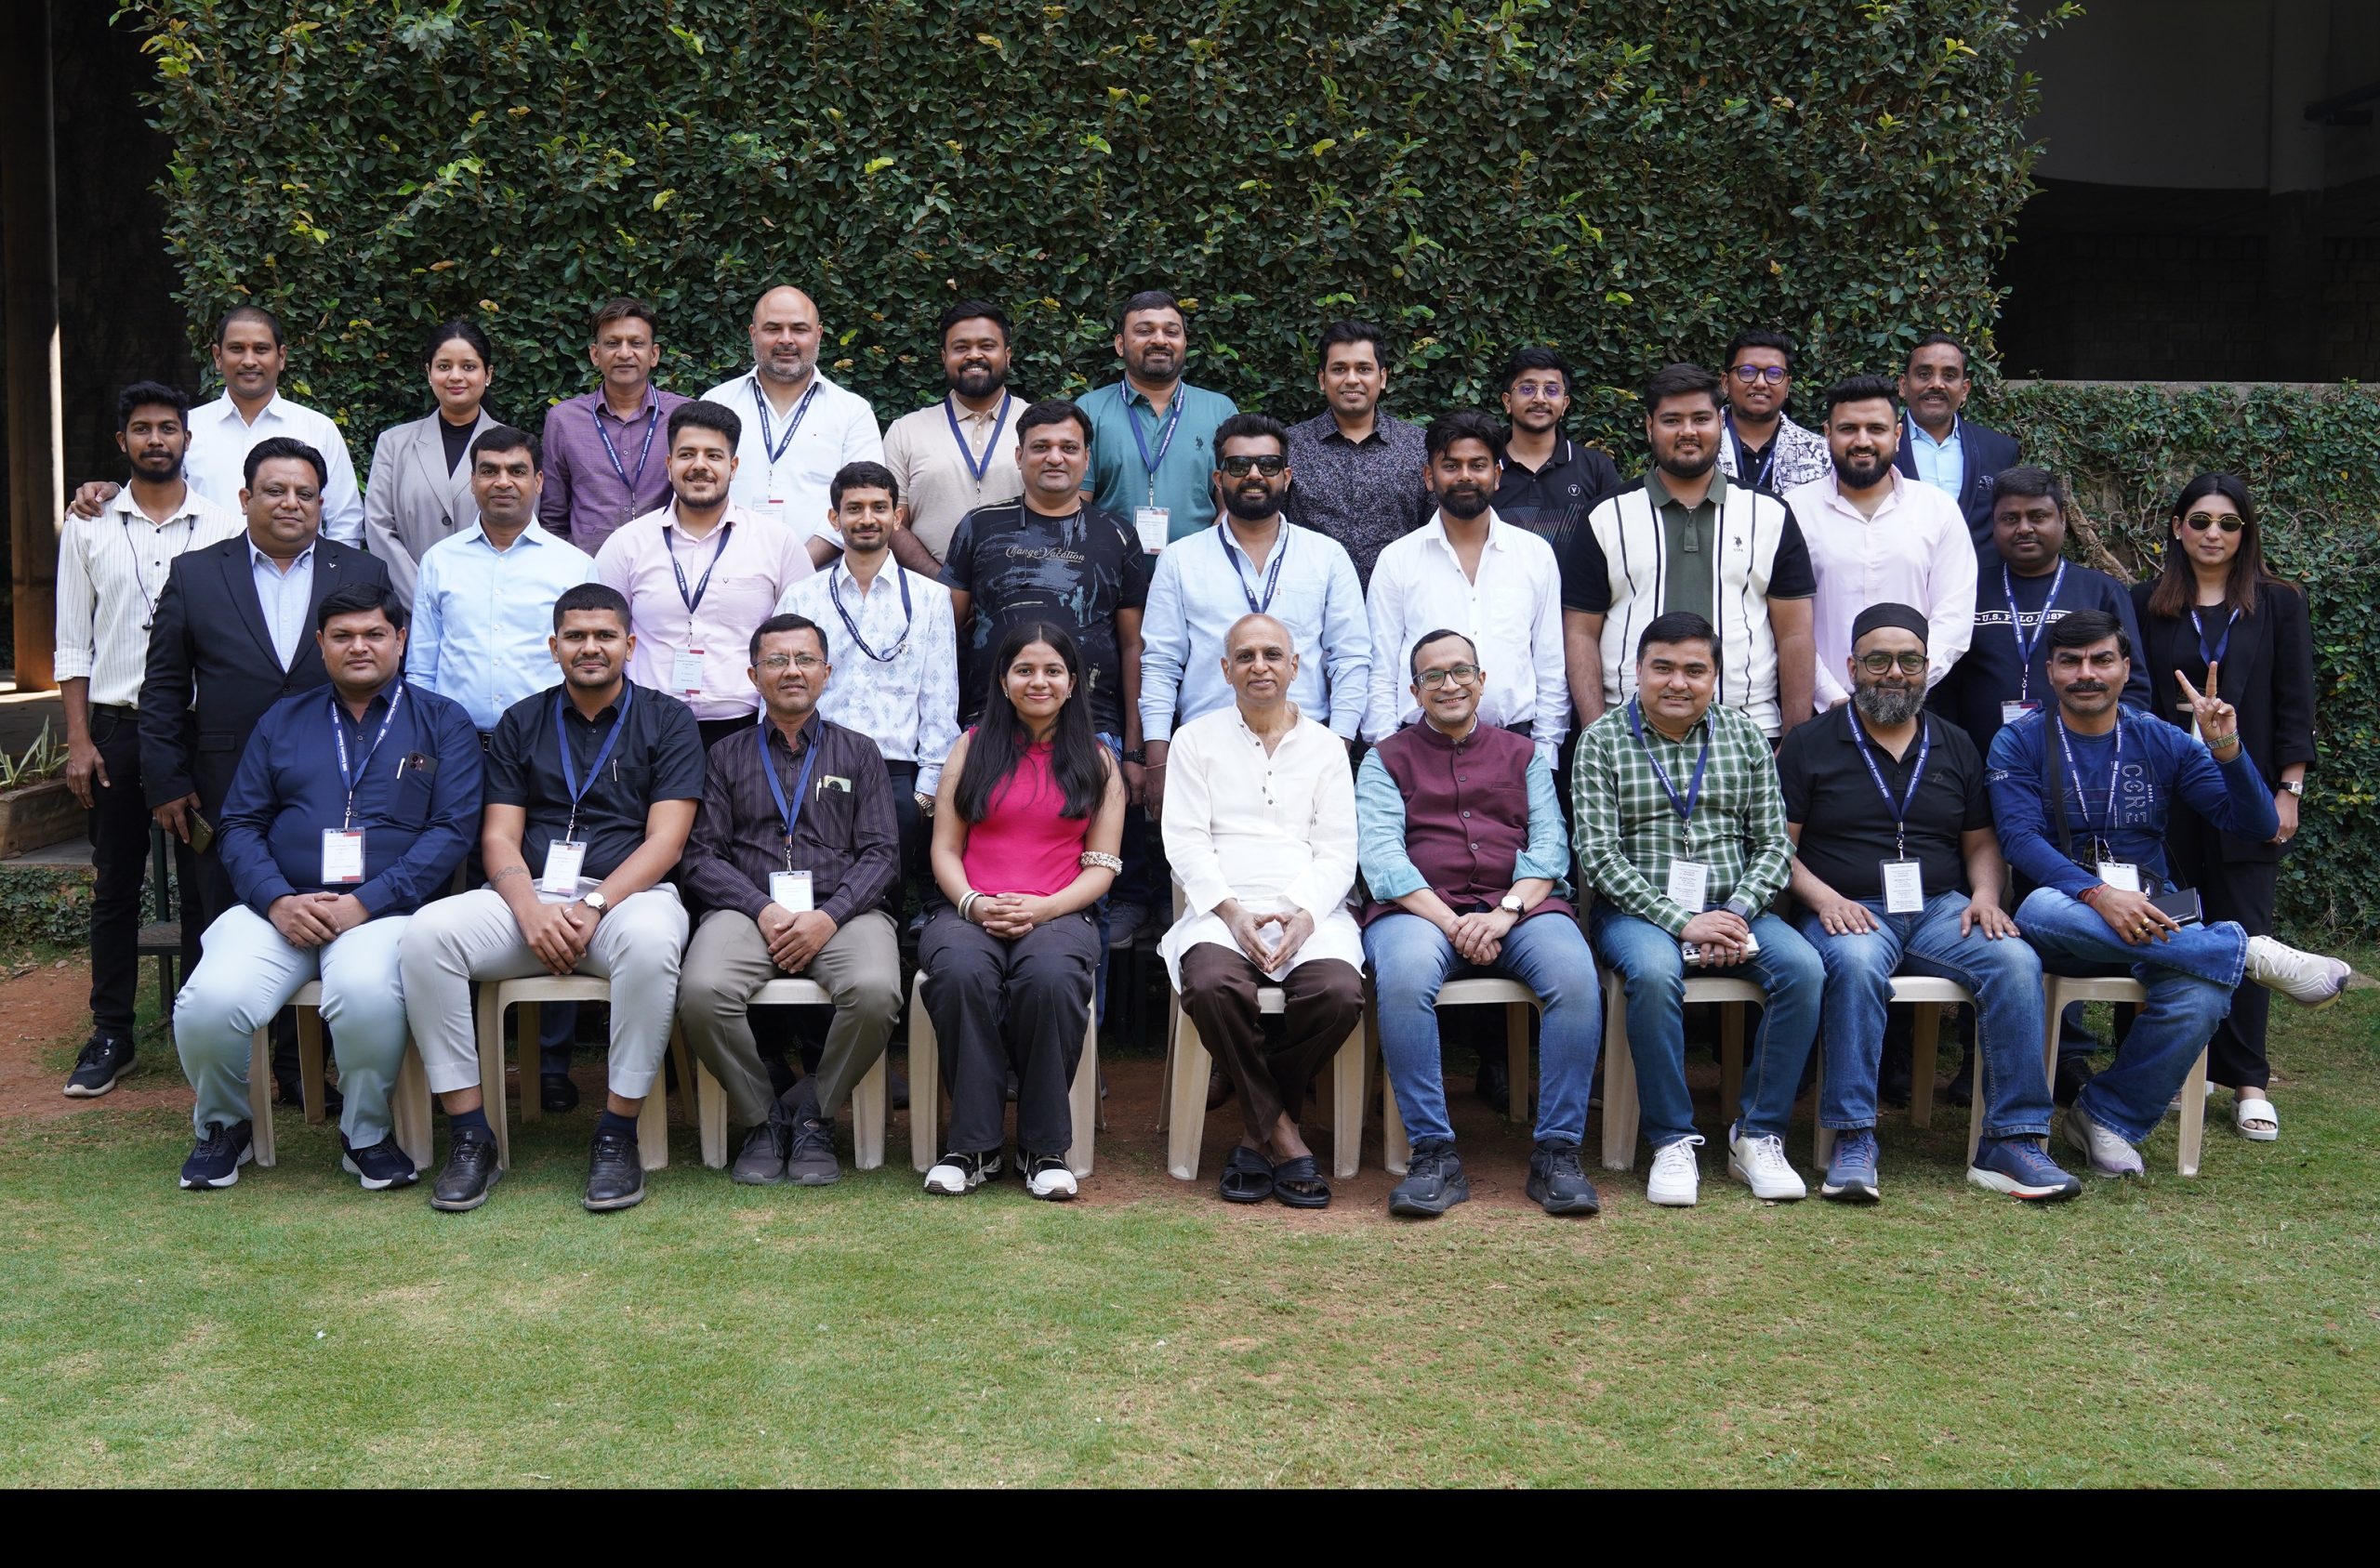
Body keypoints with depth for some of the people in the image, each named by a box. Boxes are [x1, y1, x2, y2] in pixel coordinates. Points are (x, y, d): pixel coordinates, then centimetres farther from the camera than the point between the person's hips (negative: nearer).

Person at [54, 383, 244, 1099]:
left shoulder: (224, 527, 3)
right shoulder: (88, 527, 6)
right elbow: (73, 643, 6)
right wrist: (79, 739, -1)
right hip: (116, 724, 1)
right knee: (115, 884, 6)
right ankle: (111, 1035, 14)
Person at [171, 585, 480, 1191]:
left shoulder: (442, 723, 11)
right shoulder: (283, 721, 20)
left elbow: (451, 830, -1)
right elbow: (241, 824, 13)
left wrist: (363, 903, -12)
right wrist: (278, 901, -7)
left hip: (386, 908, -3)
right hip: (279, 907, 3)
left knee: (365, 991, -37)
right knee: (209, 1003, -26)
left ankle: (366, 1135, -8)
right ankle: (222, 1126, 7)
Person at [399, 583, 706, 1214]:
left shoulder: (667, 720, 8)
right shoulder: (521, 723, 16)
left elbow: (665, 839, -2)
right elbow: (499, 837, 8)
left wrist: (594, 906, -17)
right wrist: (532, 911, -13)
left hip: (627, 894, -3)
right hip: (529, 898, 3)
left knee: (650, 938, -39)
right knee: (426, 933, -26)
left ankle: (617, 1138, -25)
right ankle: (469, 1137, -19)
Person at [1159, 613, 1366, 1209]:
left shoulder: (1325, 747, 18)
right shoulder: (1196, 740, 15)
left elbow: (1337, 851, 9)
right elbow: (1184, 839, 5)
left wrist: (1304, 913, -11)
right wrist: (1230, 910, -12)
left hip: (1309, 911, 1)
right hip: (1221, 909, -1)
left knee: (1339, 993, -31)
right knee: (1212, 986, -35)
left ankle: (1257, 1129, -7)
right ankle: (1281, 1134, -15)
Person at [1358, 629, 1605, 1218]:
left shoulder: (1522, 755, 22)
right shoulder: (1387, 759, 16)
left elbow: (1550, 845, 9)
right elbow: (1381, 857, 1)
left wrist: (1504, 912, -12)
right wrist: (1452, 923, -14)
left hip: (1517, 907, 2)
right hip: (1419, 908, -1)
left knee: (1576, 976, -30)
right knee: (1404, 977, -36)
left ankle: (1557, 1152, -21)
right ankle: (1434, 1155, -27)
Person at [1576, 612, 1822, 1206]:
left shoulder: (1745, 737, 12)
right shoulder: (1604, 741, 2)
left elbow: (1775, 844, 8)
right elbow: (1597, 853, -8)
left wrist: (1737, 912, -12)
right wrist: (1680, 921, -17)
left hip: (1733, 908, 3)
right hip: (1639, 911, -3)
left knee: (1803, 969, -25)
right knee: (1654, 972, -35)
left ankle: (1758, 1136, -12)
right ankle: (1673, 1142, -20)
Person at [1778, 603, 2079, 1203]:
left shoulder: (1955, 746, 20)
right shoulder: (1810, 744, 8)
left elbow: (1981, 843, 21)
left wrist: (1985, 894, 0)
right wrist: (1824, 897, -14)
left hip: (1940, 909, 4)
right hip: (1848, 912, -3)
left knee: (2016, 962, -26)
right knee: (1857, 962, -38)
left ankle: (2011, 1142, -23)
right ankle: (1852, 1143, -34)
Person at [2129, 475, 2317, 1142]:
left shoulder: (2278, 604, 7)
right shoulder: (2147, 604, 6)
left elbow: (2295, 705, 5)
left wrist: (2288, 791, -2)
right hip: (2167, 796, 0)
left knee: (2244, 932, 0)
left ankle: (2247, 1081, 5)